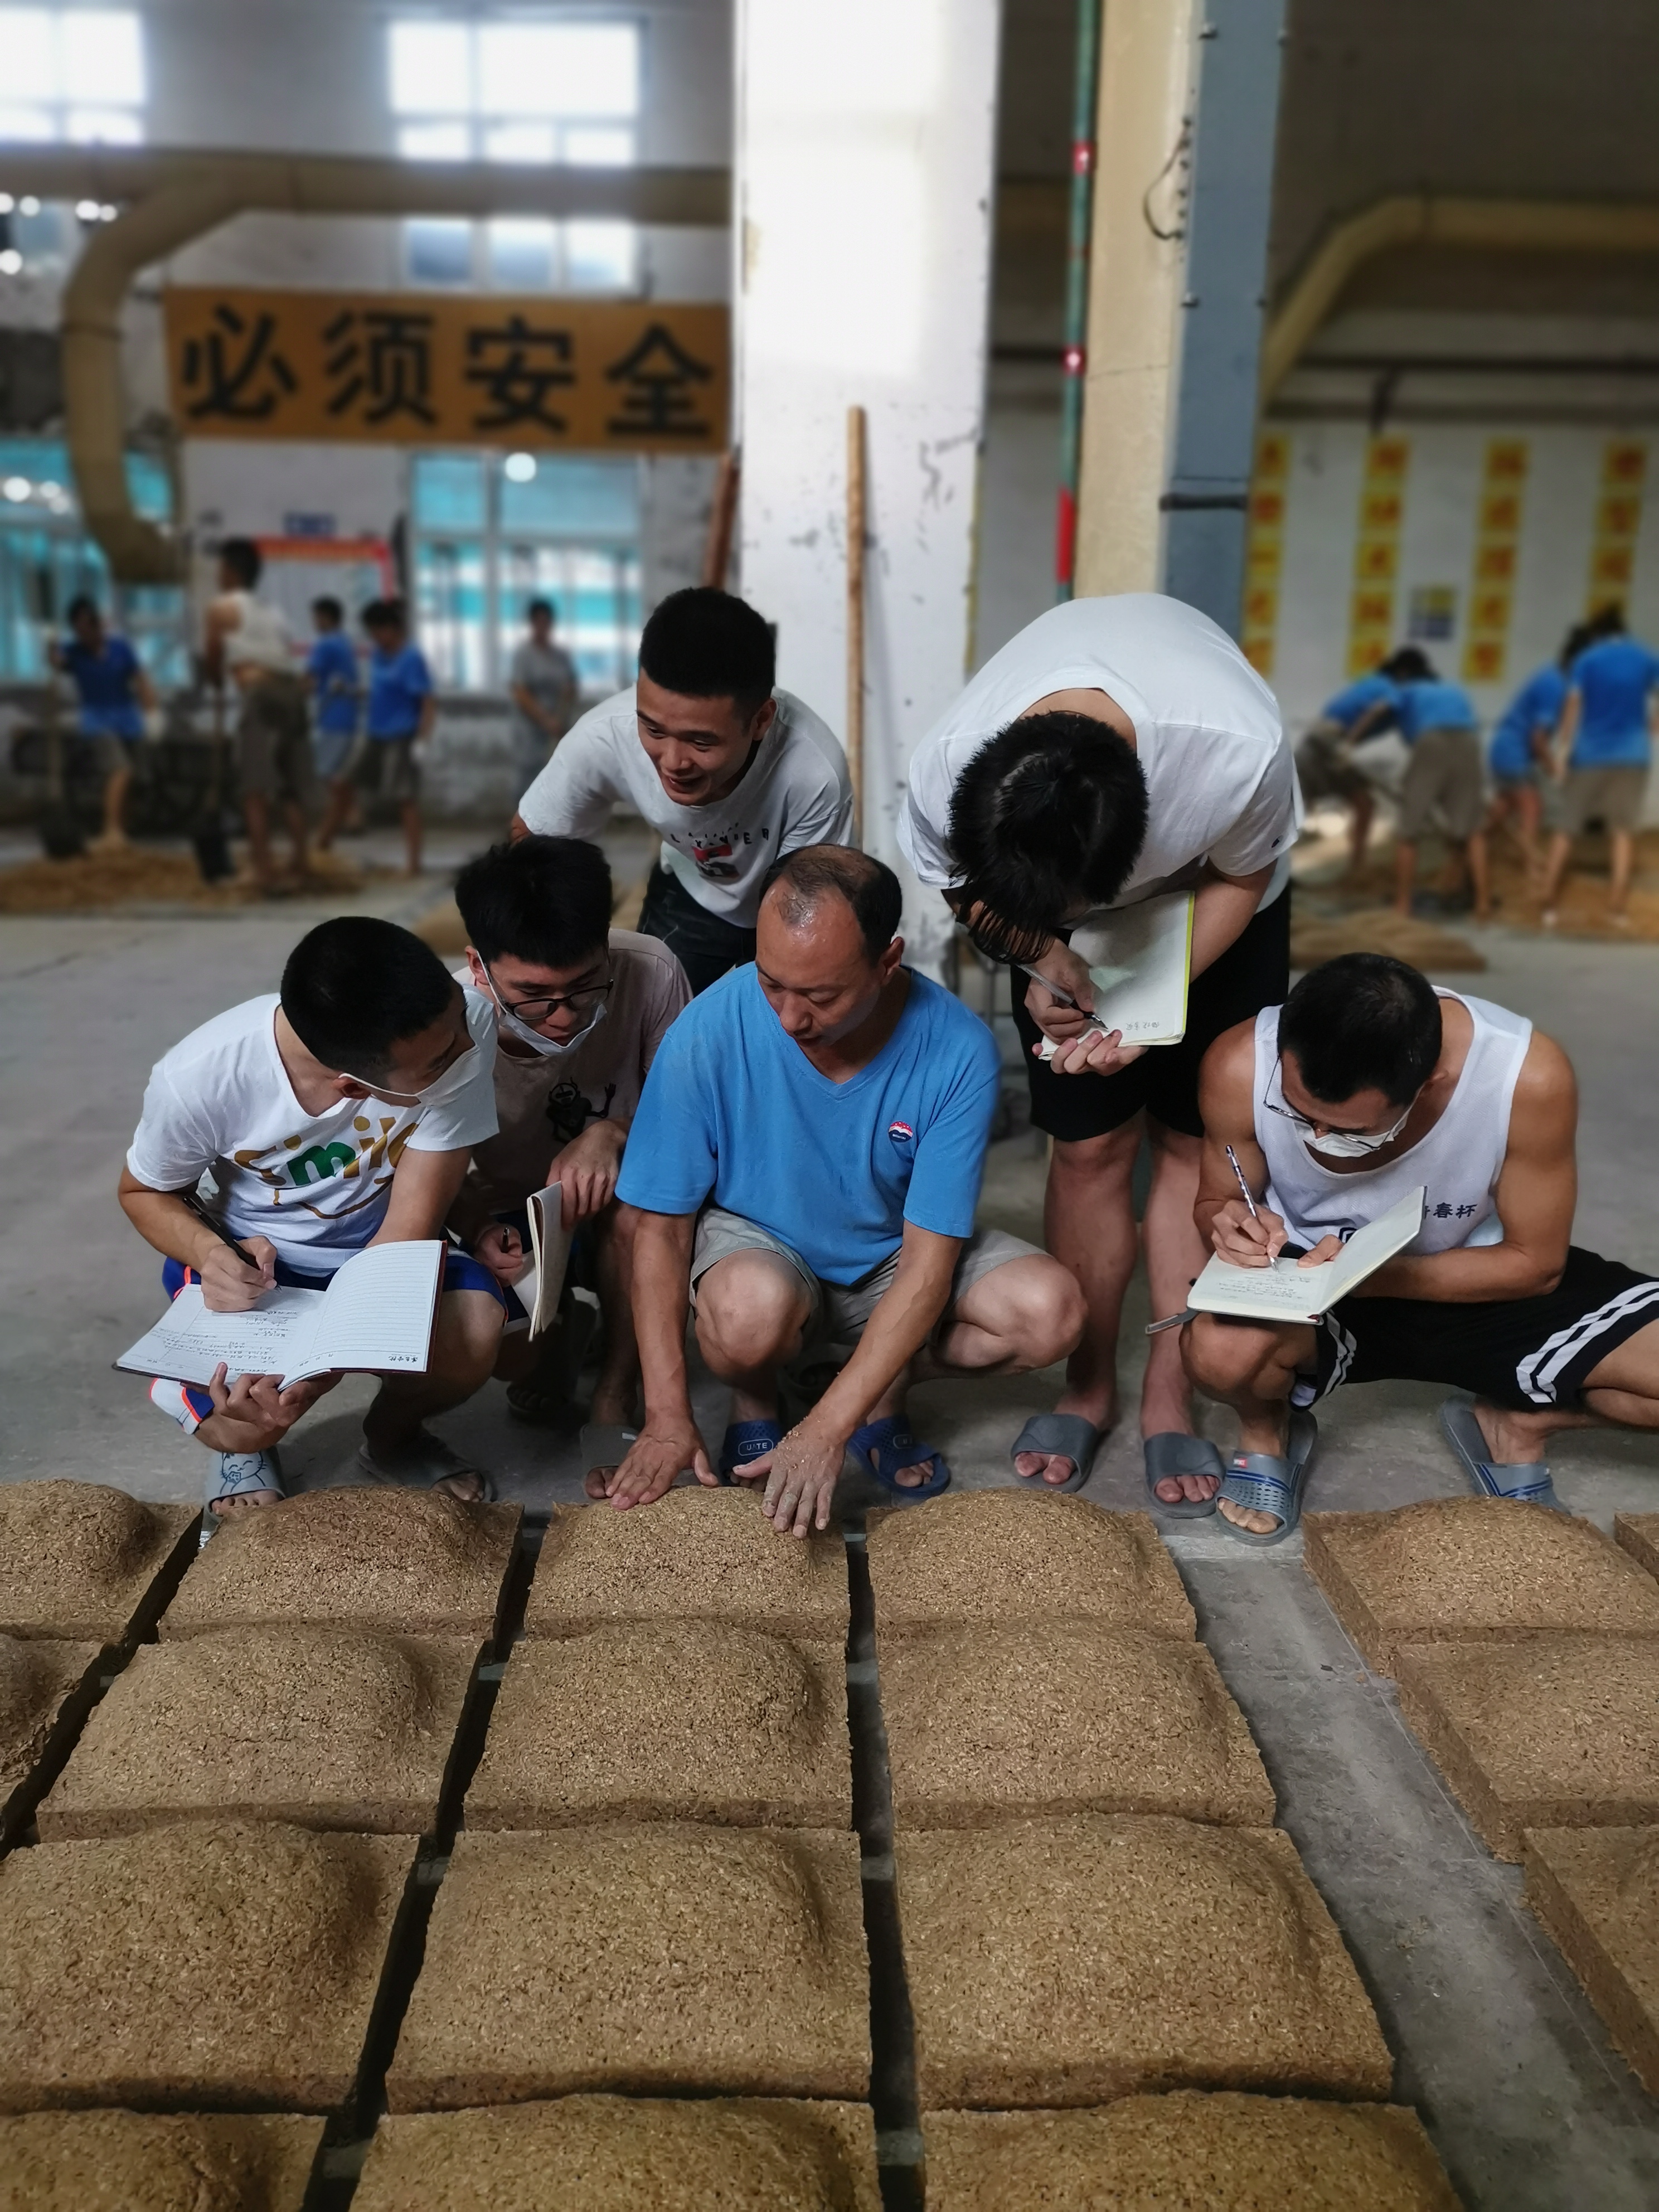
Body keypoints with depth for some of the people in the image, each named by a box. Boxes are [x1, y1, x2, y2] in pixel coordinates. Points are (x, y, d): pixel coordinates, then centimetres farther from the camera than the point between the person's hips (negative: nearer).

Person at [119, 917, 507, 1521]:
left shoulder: (461, 1025, -31)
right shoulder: (198, 1079, -30)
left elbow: (409, 1232, -27)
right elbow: (145, 1192, -6)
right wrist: (210, 1254, -29)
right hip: (257, 1259, 0)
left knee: (474, 1331, -30)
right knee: (240, 1422, -27)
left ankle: (392, 1436, 7)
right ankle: (244, 1448, 14)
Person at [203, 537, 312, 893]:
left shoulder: (222, 607, 11)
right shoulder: (273, 612, 28)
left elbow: (213, 664, 16)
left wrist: (215, 678, 38)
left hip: (261, 693, -6)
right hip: (293, 689, 6)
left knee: (257, 784, -7)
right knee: (294, 786, 9)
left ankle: (263, 868, -13)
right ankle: (300, 867, 9)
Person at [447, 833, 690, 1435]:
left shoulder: (650, 973, -27)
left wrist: (615, 1132, -31)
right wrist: (476, 1228, -31)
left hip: (613, 1195, 0)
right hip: (505, 1212, 0)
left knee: (634, 1201, -35)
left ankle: (616, 1392, -10)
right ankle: (559, 1335, 12)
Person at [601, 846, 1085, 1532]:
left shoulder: (958, 1051, -24)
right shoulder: (709, 1030, -24)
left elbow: (929, 1262, -22)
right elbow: (662, 1227, -15)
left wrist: (827, 1430, -29)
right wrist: (667, 1419, -19)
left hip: (895, 1261, 2)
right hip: (756, 1244, -1)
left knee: (1051, 1311, -24)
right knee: (750, 1310, -37)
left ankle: (886, 1395, 4)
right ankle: (754, 1405, 1)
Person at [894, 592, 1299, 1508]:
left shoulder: (1242, 751, -42)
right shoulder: (945, 769, -37)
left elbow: (1241, 880, -19)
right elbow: (962, 885, -12)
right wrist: (1041, 957, -29)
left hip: (1213, 897, 0)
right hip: (1048, 897, 1)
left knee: (1193, 1140, -1)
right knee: (1089, 1144, -1)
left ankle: (1168, 1399, 12)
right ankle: (1088, 1387, 17)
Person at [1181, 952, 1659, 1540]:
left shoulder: (1528, 1076, -27)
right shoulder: (1242, 1066, -25)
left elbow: (1534, 1262, -13)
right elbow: (1216, 1201, -5)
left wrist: (1376, 1277, -27)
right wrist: (1233, 1226, -30)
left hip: (1474, 1282, 2)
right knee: (1223, 1350, -36)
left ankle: (1514, 1424, 13)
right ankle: (1267, 1428, 4)